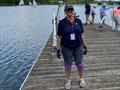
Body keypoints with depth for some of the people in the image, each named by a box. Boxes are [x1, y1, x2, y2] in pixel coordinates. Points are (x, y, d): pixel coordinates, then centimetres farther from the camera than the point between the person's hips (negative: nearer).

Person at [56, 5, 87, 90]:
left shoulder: (78, 21, -2)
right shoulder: (62, 23, -8)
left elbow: (82, 34, 3)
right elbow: (59, 37, -4)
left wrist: (85, 46, 2)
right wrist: (58, 49, -4)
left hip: (78, 47, 1)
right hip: (66, 48, -1)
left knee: (80, 63, 12)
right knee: (68, 64, 12)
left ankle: (82, 79, 33)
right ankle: (68, 80, 30)